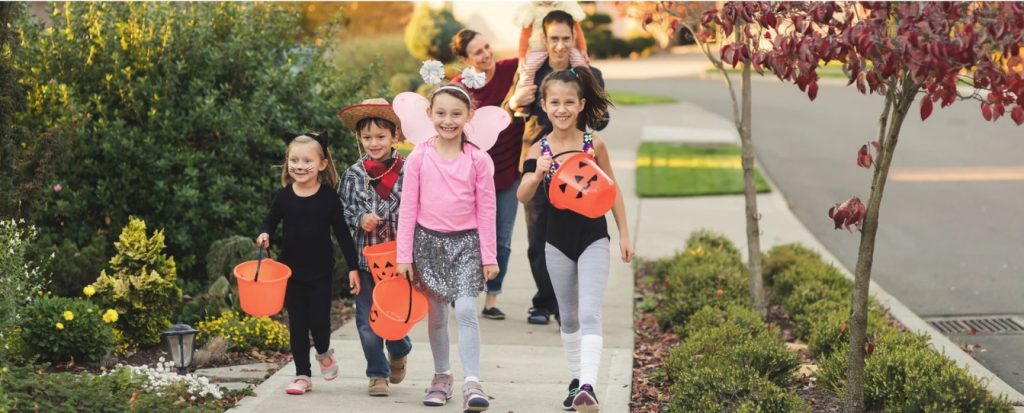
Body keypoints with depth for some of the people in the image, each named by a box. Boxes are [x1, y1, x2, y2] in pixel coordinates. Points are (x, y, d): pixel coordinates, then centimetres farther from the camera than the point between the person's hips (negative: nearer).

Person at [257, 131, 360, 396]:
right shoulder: (284, 196, -5)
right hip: (291, 271, 2)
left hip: (320, 272, -2)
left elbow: (342, 233, -4)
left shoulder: (329, 197, -9)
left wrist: (353, 267, -5)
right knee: (297, 324, 7)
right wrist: (264, 235, -13)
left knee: (319, 320, -5)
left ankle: (324, 353, 28)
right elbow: (270, 221, 10)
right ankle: (302, 375, 17)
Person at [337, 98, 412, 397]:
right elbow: (341, 212, 6)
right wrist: (360, 218, -13)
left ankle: (399, 352, 39)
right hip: (365, 257, 1)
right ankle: (377, 374, 17)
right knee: (367, 319, 3)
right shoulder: (353, 175, 0)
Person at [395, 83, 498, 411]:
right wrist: (404, 255, -2)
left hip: (466, 242, -1)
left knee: (465, 310, -13)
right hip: (429, 241, 2)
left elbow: (486, 209, 0)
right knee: (436, 314, 11)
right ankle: (442, 377, 26)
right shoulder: (419, 157, -2)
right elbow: (408, 207, 0)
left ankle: (472, 383, -14)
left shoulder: (478, 160, -3)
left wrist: (489, 256, -1)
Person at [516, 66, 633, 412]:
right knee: (568, 318, 15)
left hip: (593, 238, -2)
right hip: (558, 240, 3)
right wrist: (538, 173, -33)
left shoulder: (594, 145, -6)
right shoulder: (540, 149, -5)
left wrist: (624, 235, 2)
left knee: (589, 314, -14)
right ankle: (576, 380, 29)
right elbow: (523, 197, -13)